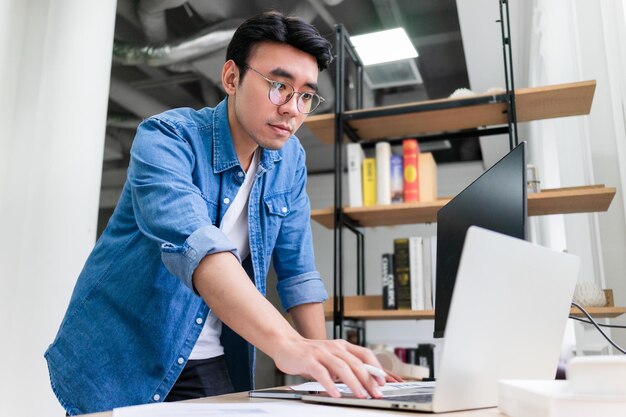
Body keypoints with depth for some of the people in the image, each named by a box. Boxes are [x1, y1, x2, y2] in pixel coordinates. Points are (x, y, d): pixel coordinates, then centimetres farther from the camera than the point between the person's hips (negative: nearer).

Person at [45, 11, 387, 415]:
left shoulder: (289, 159, -1)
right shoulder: (166, 137, -18)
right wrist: (286, 344, -47)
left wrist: (323, 361, -7)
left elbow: (298, 271, 2)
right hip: (118, 364, -4)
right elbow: (191, 242, -36)